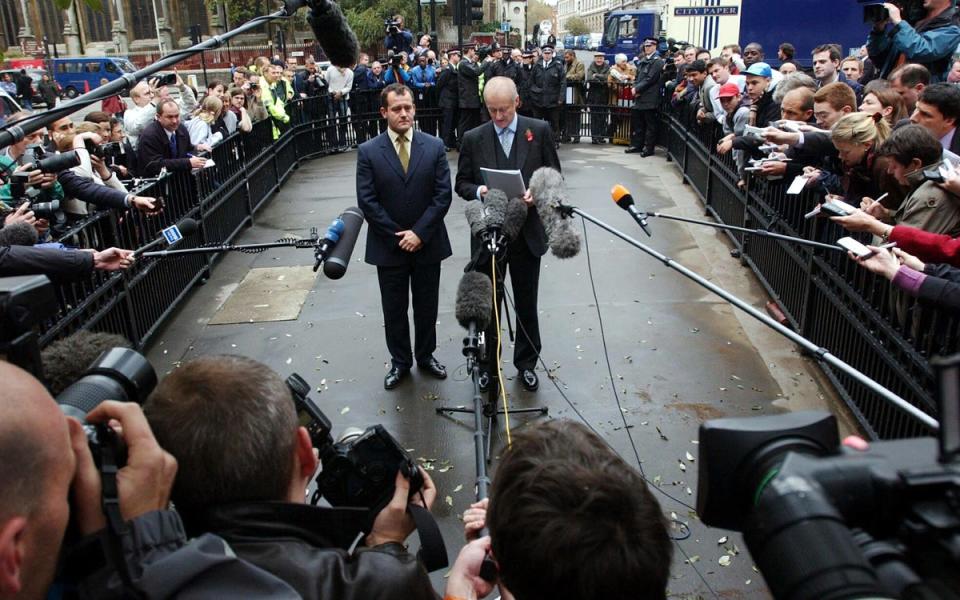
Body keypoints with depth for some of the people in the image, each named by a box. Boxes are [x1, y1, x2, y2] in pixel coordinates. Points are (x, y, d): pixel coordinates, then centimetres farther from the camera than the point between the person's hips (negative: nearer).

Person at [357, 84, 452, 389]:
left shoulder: (434, 146, -2)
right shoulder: (368, 152, -5)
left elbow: (443, 195, -6)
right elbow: (367, 201, -8)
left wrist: (419, 232, -14)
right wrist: (397, 236, -13)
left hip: (427, 243, 1)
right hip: (388, 246, -1)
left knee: (427, 305, 14)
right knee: (394, 308, 12)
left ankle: (426, 355, 34)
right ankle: (400, 361, 29)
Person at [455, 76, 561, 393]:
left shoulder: (540, 131, -3)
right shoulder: (473, 138, -1)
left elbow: (554, 175, 1)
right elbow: (462, 183, 4)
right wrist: (479, 191, -18)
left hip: (527, 232, 0)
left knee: (527, 303, 12)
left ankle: (526, 363, 30)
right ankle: (487, 363, 28)